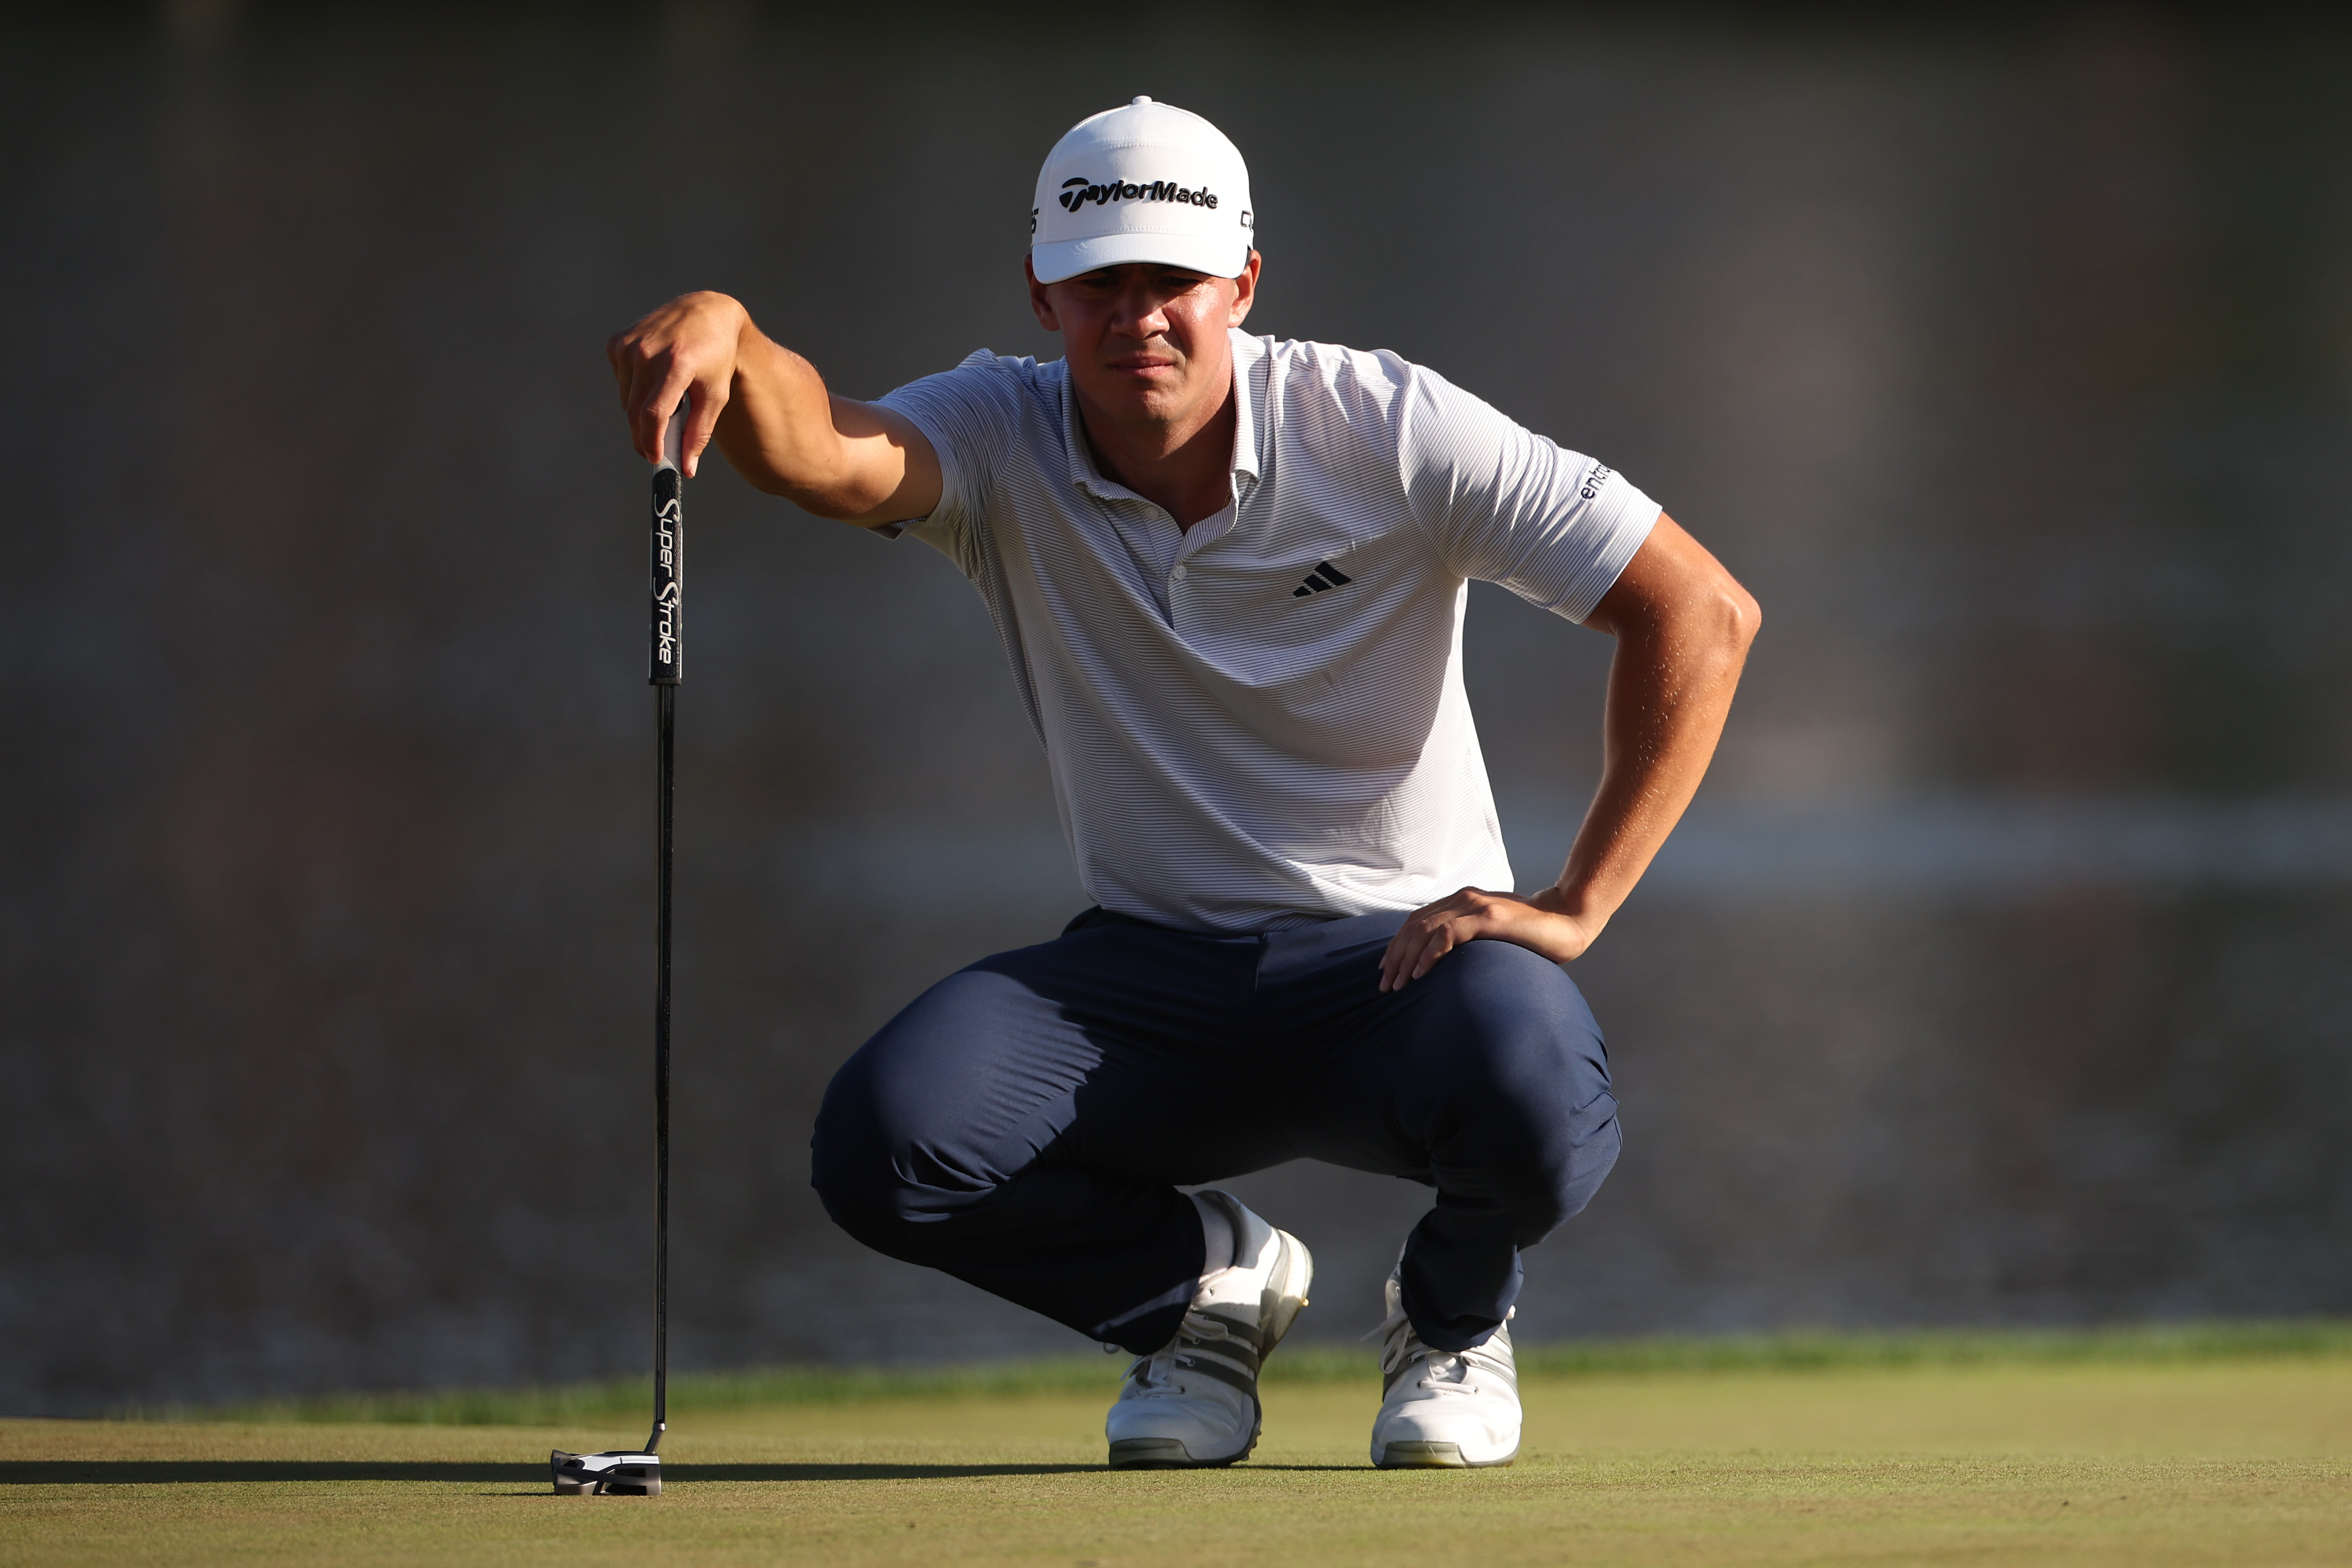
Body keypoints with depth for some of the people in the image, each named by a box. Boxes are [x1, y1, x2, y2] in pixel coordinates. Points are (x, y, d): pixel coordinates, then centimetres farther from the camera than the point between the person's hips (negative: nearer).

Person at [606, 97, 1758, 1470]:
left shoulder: (1384, 430, -12)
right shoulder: (1005, 445, -6)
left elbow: (1704, 612, -13)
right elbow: (824, 454, -30)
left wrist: (1577, 908, -18)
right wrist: (722, 336, -54)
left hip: (1405, 948, -2)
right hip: (1149, 976, 3)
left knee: (1533, 1102, -38)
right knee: (883, 1143, -25)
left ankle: (1456, 1308, 2)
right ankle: (1205, 1280, 8)